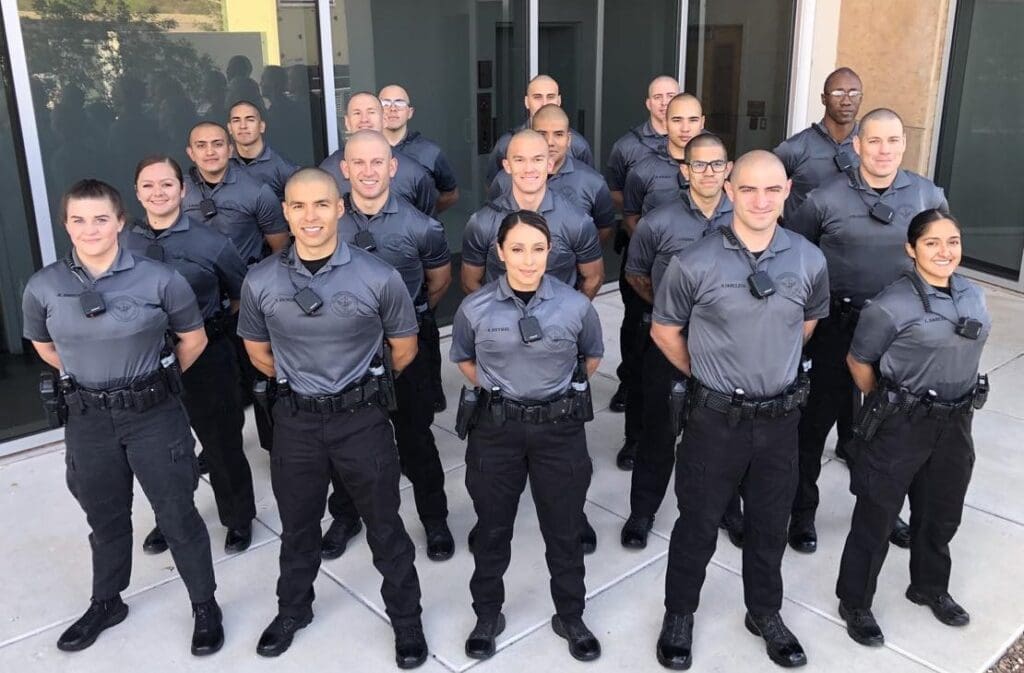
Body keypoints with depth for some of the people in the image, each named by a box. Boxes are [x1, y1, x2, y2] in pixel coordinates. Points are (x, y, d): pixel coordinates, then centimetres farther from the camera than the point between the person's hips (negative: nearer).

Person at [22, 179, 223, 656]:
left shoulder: (159, 279, -14)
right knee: (105, 517, 20)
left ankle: (205, 606, 26)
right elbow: (43, 346, 13)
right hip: (88, 421, 3)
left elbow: (193, 339, 0)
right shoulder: (43, 287, -6)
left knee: (177, 516, 7)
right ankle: (105, 603, 43)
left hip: (155, 415, -3)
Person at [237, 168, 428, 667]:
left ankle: (406, 618, 33)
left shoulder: (379, 278, -15)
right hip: (295, 420, 2)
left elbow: (404, 349, 0)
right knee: (297, 524, 21)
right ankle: (292, 610, 45)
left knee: (384, 526, 12)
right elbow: (258, 350, 10)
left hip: (362, 419, -2)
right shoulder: (260, 282, -9)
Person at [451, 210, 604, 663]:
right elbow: (463, 358, 11)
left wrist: (564, 391, 9)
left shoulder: (575, 306, -10)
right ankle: (487, 616, 35)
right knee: (492, 528, 14)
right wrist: (494, 392, 5)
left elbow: (592, 356, 11)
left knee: (564, 530, 12)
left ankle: (570, 617, 35)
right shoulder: (475, 308, -9)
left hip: (560, 429, 0)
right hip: (496, 428, 0)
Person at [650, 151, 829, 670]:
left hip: (781, 417, 3)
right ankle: (679, 613, 35)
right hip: (716, 417, -3)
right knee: (699, 522, 12)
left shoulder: (809, 261, -6)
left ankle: (765, 613, 43)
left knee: (770, 522, 19)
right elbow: (664, 331, -1)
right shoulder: (694, 263, -16)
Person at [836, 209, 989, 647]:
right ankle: (854, 603, 24)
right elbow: (858, 361, -8)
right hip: (900, 426, -6)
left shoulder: (974, 296, 2)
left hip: (955, 425, 6)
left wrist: (956, 408, 15)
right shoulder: (893, 305, -19)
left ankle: (930, 587, 46)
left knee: (940, 513, 22)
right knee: (876, 516, 6)